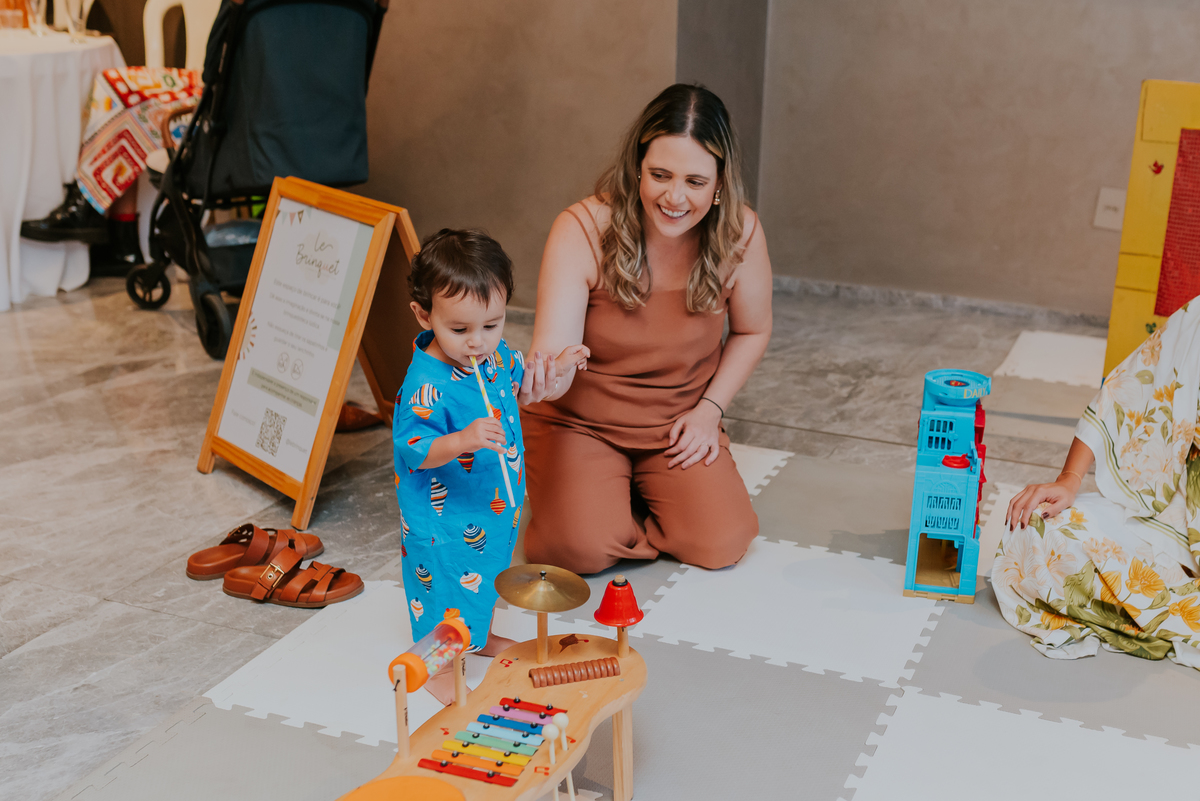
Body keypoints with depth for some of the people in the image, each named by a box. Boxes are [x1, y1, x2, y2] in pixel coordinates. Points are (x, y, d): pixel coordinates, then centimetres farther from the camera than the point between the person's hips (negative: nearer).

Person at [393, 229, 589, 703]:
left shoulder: (495, 355, -5)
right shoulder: (426, 384, -31)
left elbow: (516, 390, 16)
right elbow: (412, 449, -33)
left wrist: (553, 370, 2)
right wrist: (462, 440, -48)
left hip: (496, 506, 8)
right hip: (444, 520, -8)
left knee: (484, 578, 29)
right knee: (447, 587, 8)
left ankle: (480, 637, 53)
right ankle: (440, 668, 30)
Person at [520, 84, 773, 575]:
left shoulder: (739, 234, -14)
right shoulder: (582, 230, -23)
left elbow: (752, 332, 6)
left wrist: (709, 410, -5)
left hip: (678, 428, 3)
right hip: (579, 423, -2)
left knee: (721, 544, -16)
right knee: (583, 548, -24)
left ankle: (639, 495, 16)